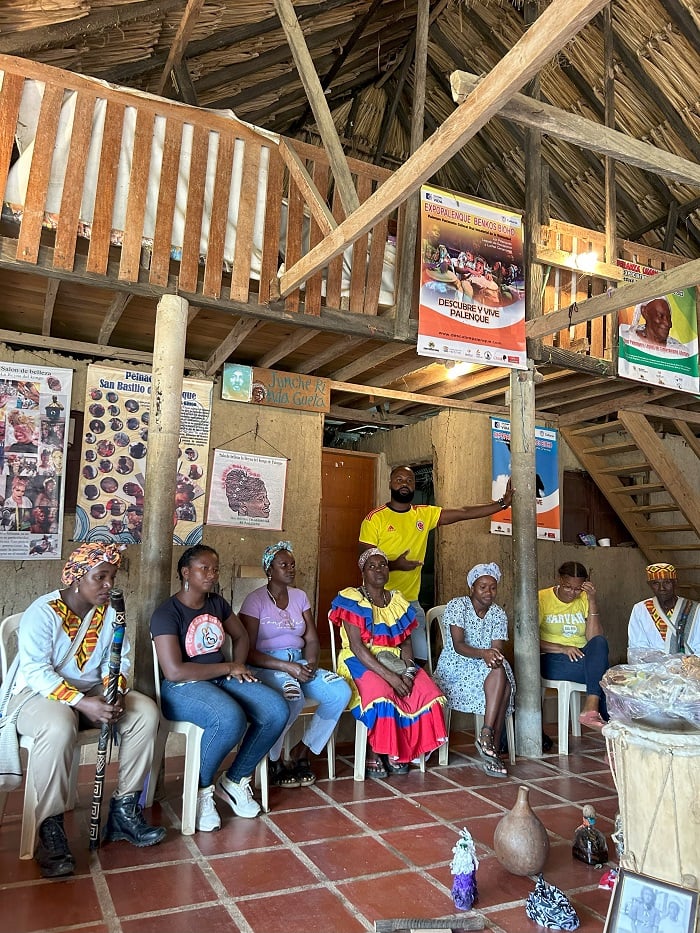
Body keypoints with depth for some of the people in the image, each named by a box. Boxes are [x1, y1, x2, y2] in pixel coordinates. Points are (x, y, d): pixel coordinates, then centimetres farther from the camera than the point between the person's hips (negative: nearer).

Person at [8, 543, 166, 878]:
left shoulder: (109, 611, 3)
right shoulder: (42, 612, -15)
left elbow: (118, 660, 1)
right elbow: (36, 671, -24)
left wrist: (116, 692, -22)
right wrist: (82, 703, -34)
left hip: (94, 692, 6)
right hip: (39, 694, -5)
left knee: (146, 711, -17)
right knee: (59, 727, -39)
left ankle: (124, 809, -6)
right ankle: (50, 827, -21)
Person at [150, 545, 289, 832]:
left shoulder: (217, 603, 9)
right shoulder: (167, 613, -12)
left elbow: (241, 636, 25)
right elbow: (174, 671, -21)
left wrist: (239, 666, 3)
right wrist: (229, 668, -14)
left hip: (223, 678, 7)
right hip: (183, 688, -7)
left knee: (278, 711, -17)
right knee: (231, 719, -37)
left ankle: (235, 781, 3)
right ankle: (202, 789, -8)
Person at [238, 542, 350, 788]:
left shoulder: (300, 596, 12)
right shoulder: (255, 600, -6)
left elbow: (312, 639, 11)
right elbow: (248, 651, -11)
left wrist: (311, 662, -12)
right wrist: (287, 667, -20)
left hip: (299, 663, 6)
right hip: (266, 666, -5)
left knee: (341, 691, -20)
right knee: (293, 697, -37)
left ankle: (302, 752, -2)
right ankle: (274, 761, -8)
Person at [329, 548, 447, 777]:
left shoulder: (398, 601, 11)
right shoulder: (352, 599, -8)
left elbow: (406, 641, 8)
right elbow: (357, 647, -16)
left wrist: (408, 671, -13)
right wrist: (389, 676, -24)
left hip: (394, 662, 6)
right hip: (361, 663, -5)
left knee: (426, 691, -20)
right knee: (380, 692, -35)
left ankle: (398, 752, -3)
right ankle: (372, 754, -12)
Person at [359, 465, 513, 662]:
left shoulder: (425, 514, 5)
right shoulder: (375, 518, -6)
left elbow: (463, 513, 2)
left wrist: (502, 503, -3)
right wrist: (394, 565, -24)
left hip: (411, 601, 4)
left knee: (420, 657, 7)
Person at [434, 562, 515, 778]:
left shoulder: (499, 614, 6)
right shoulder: (457, 606, -8)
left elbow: (497, 649, -5)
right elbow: (458, 645, -19)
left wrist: (495, 656, -30)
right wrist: (483, 653, -36)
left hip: (487, 671, 5)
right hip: (455, 669, -4)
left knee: (501, 672, -30)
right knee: (499, 673, -30)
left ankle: (487, 736, -30)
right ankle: (490, 742, -27)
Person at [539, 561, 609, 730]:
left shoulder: (585, 599, 6)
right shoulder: (542, 598, -3)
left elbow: (594, 638, -8)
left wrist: (593, 601, -14)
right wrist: (562, 648, -21)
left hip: (581, 657, 4)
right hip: (552, 661, -4)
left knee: (600, 642, -31)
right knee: (599, 666, -28)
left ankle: (590, 708, -37)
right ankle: (606, 716, -16)